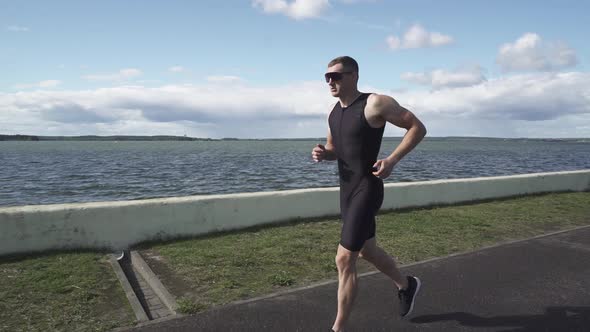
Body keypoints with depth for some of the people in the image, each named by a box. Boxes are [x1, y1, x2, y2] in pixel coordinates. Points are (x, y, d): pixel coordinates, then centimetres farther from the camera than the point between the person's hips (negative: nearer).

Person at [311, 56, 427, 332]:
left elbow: (418, 128, -10)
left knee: (344, 260, -10)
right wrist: (322, 153, -3)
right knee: (366, 250, 23)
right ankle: (406, 285, 49)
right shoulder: (334, 111, 9)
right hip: (347, 190, 9)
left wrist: (392, 160, -22)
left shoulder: (375, 104, -14)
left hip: (367, 189, -9)